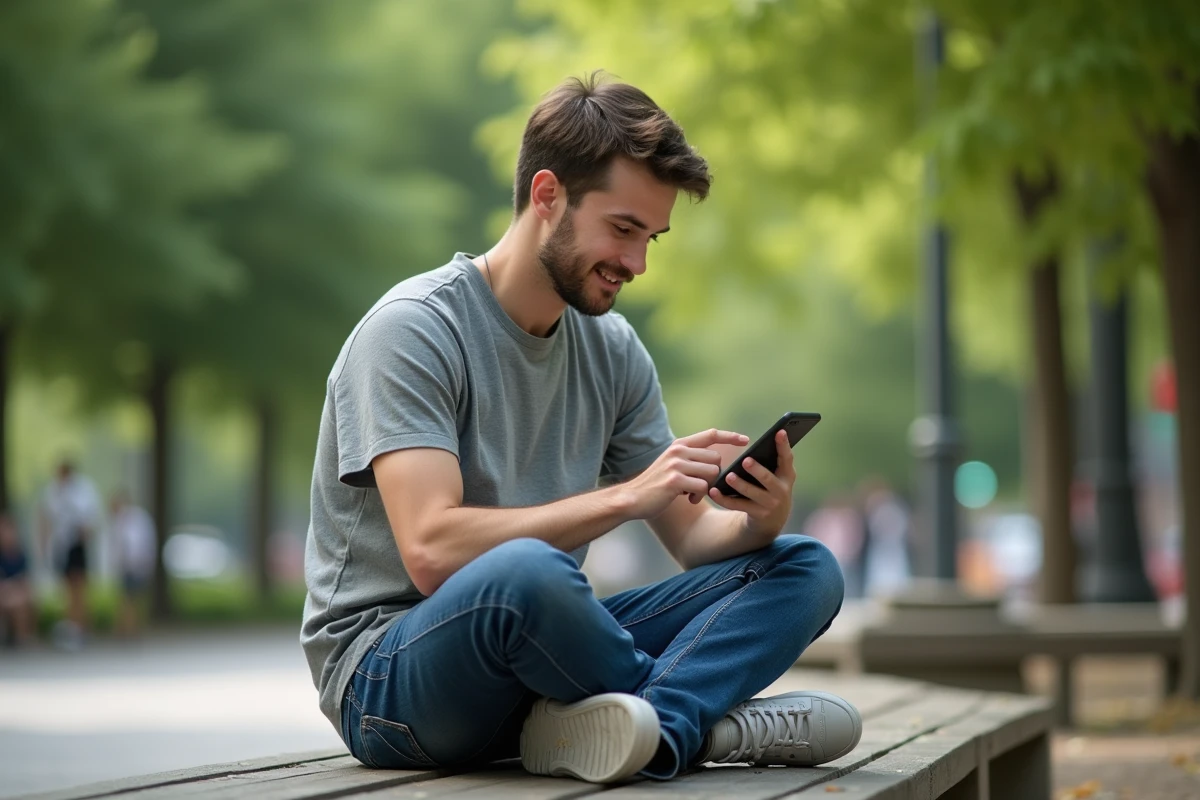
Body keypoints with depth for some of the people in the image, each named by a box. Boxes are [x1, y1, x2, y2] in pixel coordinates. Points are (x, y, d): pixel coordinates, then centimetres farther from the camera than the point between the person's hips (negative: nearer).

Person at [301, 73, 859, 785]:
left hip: (539, 651, 7)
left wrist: (758, 520, -13)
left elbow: (691, 536, 11)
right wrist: (626, 496, -25)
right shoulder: (412, 330, -13)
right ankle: (701, 721, -12)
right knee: (521, 571, -41)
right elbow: (432, 552, -25)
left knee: (806, 568, -4)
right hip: (391, 675, -7)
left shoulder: (612, 350, 10)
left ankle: (654, 725, -31)